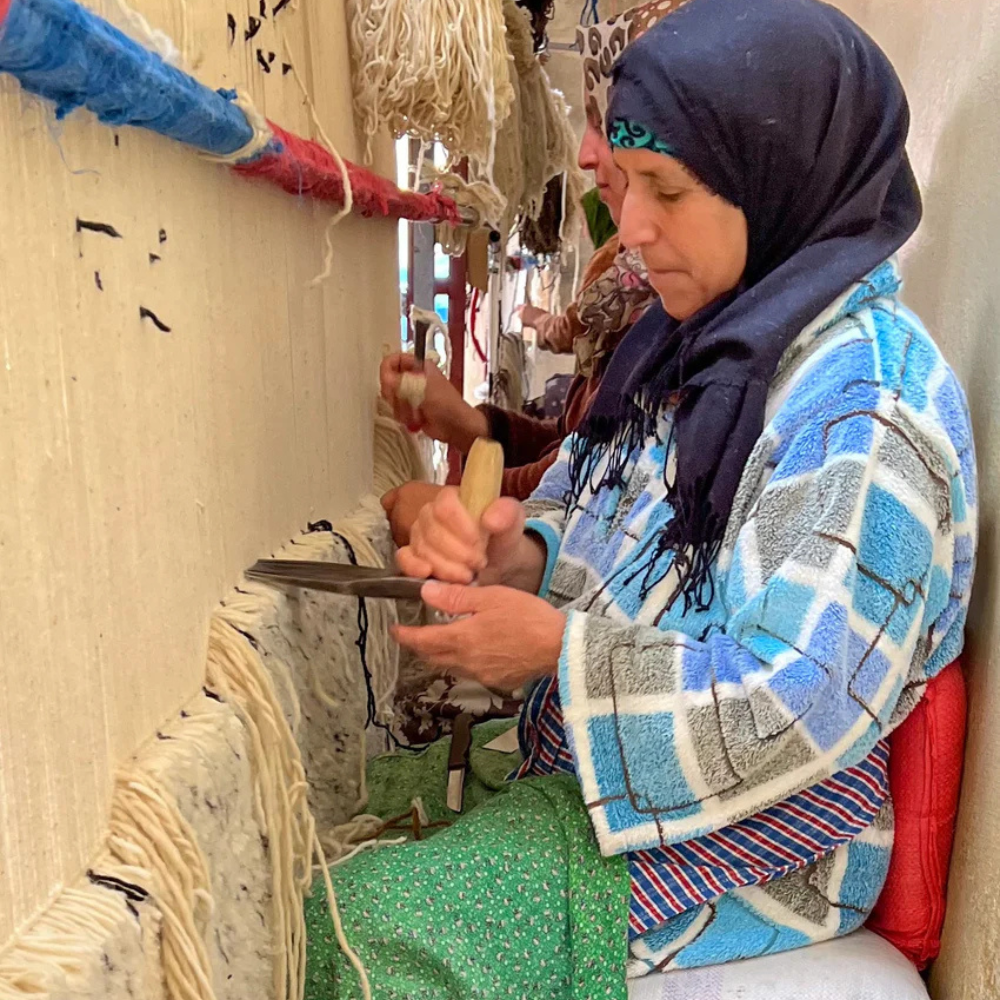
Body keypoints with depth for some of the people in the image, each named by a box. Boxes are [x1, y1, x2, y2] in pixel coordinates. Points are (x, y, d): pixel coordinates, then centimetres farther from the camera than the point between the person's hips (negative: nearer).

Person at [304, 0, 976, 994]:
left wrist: (559, 648, -22)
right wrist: (516, 550, -12)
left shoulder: (860, 400, -24)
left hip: (747, 827, -7)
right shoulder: (701, 336, 3)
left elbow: (806, 709, -26)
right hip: (619, 765, 7)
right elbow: (609, 524, 10)